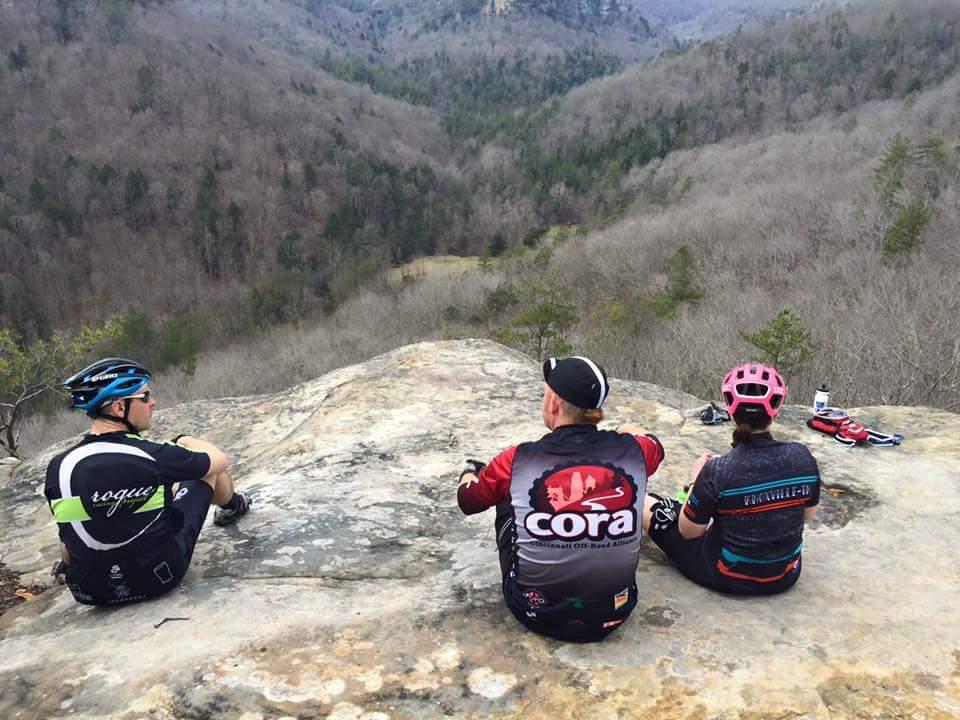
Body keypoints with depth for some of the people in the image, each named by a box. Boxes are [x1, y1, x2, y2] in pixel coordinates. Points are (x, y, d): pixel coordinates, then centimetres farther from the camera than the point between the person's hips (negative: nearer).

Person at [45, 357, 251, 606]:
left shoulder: (57, 467, -10)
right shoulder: (152, 457, -22)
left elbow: (68, 538, 4)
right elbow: (219, 460, -4)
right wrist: (186, 442, 16)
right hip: (158, 577, -4)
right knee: (209, 466, 10)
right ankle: (232, 507, 40)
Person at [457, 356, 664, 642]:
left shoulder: (517, 461, -17)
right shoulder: (632, 450, -12)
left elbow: (467, 500, 4)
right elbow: (655, 447, 15)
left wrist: (468, 473, 28)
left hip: (538, 616, -1)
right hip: (613, 617, 2)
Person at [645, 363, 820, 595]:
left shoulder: (717, 471, -27)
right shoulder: (802, 457, -16)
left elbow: (689, 531, -12)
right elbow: (807, 513, 2)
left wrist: (697, 479, 0)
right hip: (785, 578, 5)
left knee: (643, 502, 11)